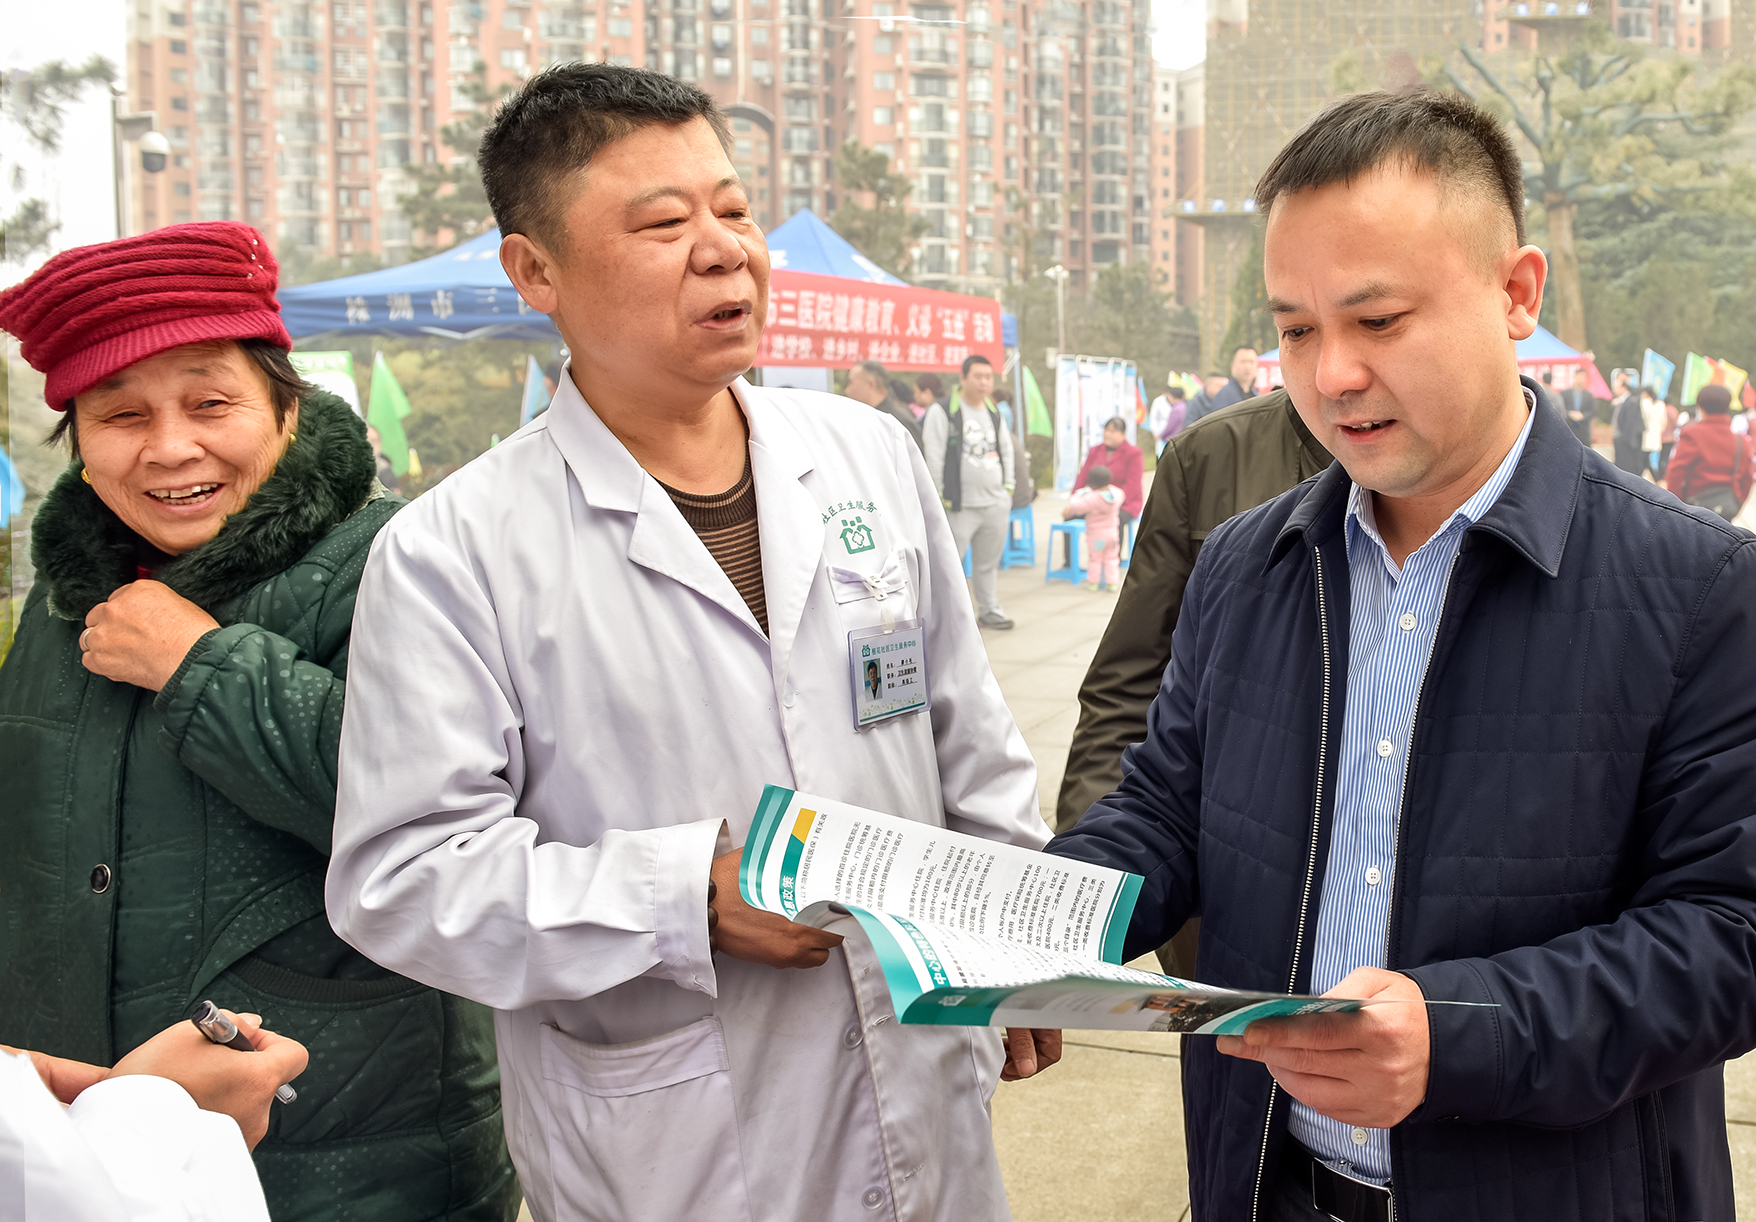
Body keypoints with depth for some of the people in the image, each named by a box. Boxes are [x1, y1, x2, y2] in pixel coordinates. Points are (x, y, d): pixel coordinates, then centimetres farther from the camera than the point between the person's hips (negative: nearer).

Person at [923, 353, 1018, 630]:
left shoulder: (994, 413, 14)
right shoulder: (943, 411, -7)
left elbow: (1006, 449, 24)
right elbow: (933, 456, -10)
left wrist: (1008, 485, 15)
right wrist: (939, 496, -11)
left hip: (996, 503, 6)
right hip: (960, 504, -6)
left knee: (988, 561, 13)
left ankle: (989, 610, 24)